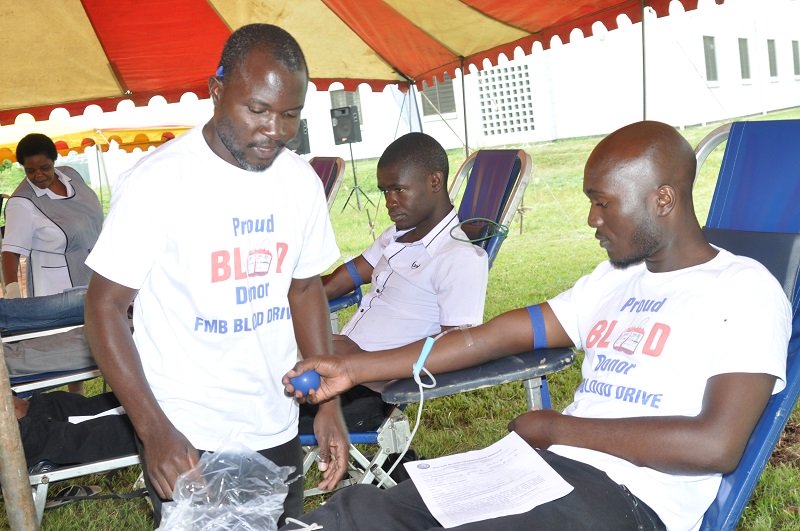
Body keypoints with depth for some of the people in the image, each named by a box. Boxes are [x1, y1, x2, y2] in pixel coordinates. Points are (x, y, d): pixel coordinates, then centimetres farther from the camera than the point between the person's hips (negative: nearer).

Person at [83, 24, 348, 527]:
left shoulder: (301, 179, -3)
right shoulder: (158, 181, -16)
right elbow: (106, 305, -11)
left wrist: (328, 400, 1)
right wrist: (154, 430, -19)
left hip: (277, 431, 5)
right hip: (186, 443, -4)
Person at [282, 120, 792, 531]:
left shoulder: (744, 289, -3)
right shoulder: (613, 280, 19)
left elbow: (716, 444, -16)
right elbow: (489, 337, 17)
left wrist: (557, 427, -7)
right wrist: (353, 368, 14)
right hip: (547, 467, 7)